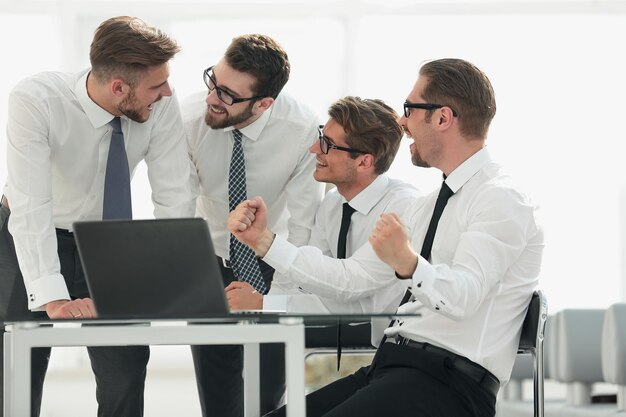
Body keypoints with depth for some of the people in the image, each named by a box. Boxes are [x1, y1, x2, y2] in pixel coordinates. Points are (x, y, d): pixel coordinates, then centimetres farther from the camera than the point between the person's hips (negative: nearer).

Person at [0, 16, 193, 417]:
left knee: (127, 363, -8)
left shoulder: (162, 105, -21)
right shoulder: (35, 101, -32)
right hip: (33, 242, -3)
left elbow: (174, 198, -18)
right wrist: (53, 299, -44)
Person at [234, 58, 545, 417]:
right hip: (392, 362, 9)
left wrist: (408, 263, -43)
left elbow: (463, 295, -24)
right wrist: (266, 243, 15)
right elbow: (353, 276, 19)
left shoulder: (501, 199, -8)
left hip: (451, 381, -9)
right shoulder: (429, 206, 23)